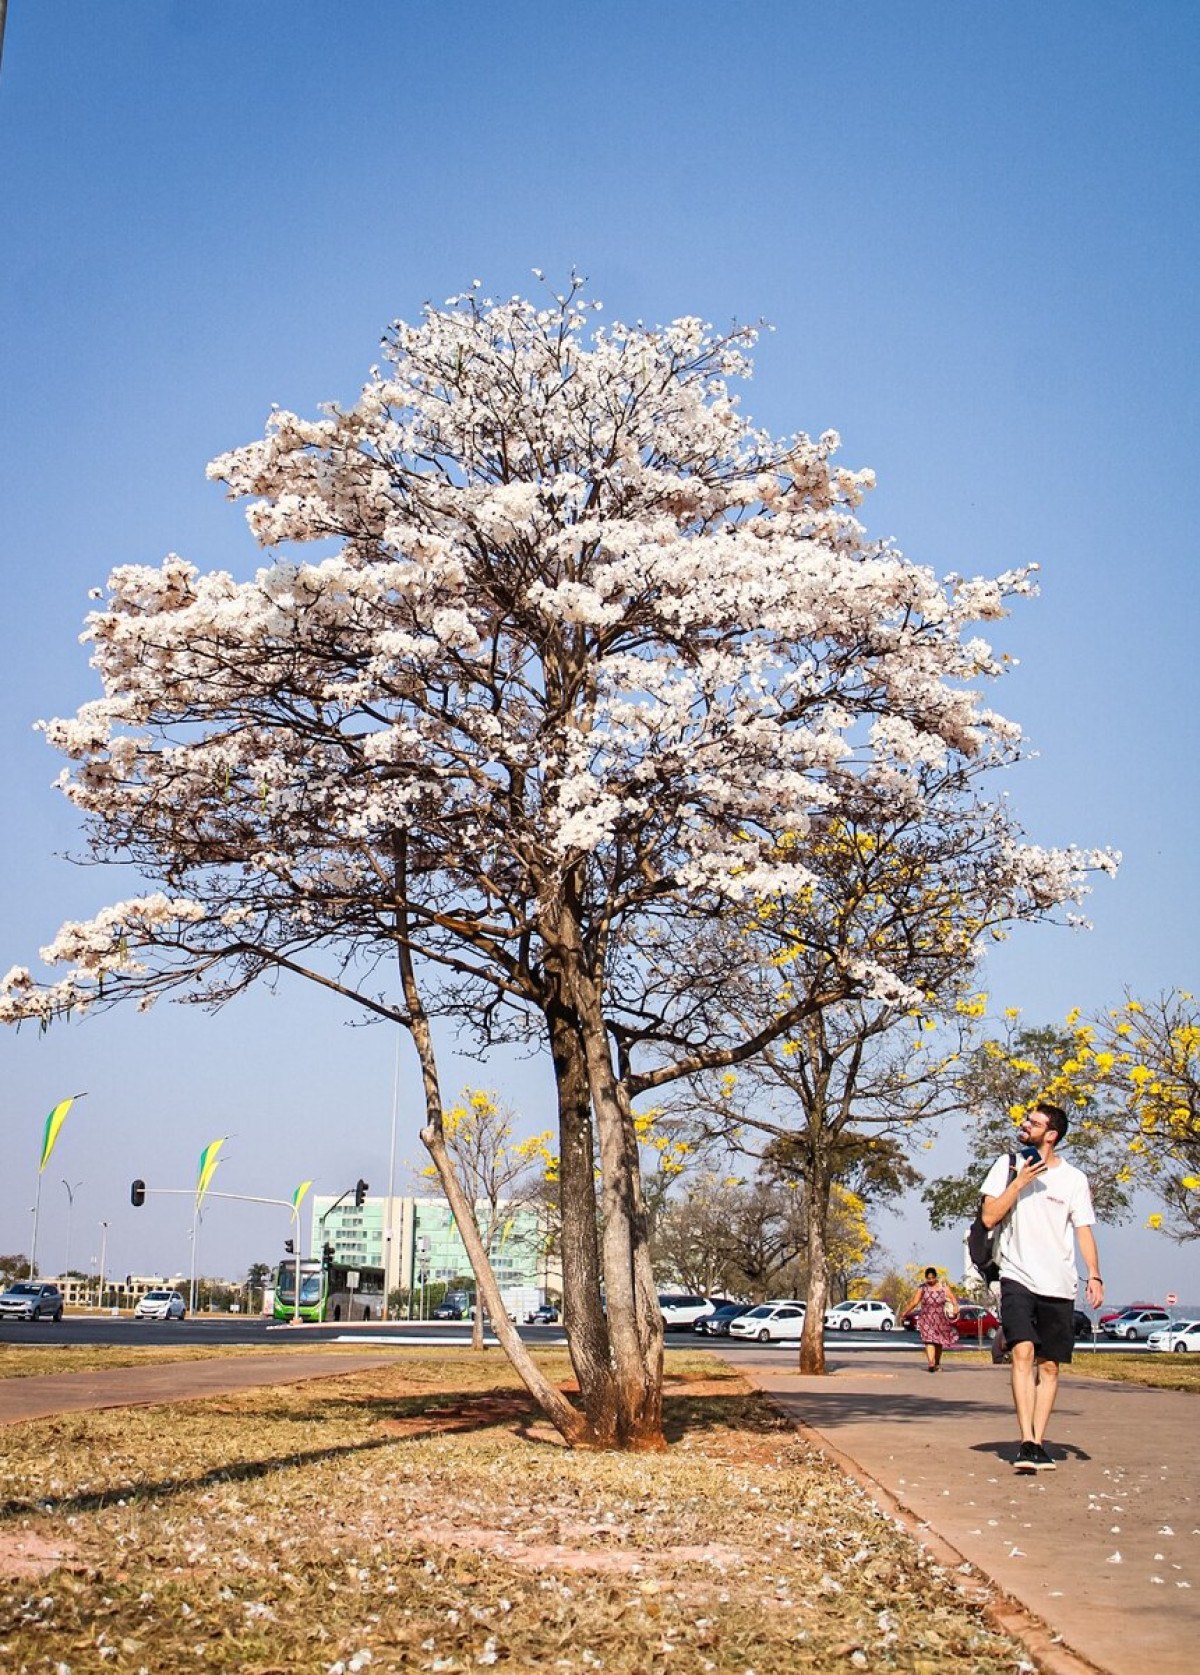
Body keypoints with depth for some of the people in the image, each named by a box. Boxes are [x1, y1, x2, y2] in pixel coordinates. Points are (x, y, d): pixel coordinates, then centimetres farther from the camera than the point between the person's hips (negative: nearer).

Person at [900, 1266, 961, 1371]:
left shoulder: (943, 1286, 1)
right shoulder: (922, 1288, -3)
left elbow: (952, 1297, -9)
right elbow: (914, 1302, -3)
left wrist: (955, 1306, -28)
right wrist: (905, 1312, -6)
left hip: (940, 1319, 2)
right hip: (926, 1319, -2)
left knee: (939, 1342, 12)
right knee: (929, 1340, -17)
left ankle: (937, 1363, 33)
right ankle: (931, 1363, -28)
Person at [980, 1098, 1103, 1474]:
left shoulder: (1073, 1178, 5)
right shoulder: (1007, 1165, 4)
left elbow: (1084, 1230, 4)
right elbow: (989, 1217, -2)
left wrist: (1094, 1276, -8)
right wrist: (1020, 1181, -10)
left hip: (1059, 1285, 2)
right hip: (1018, 1277, -2)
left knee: (1049, 1365, 4)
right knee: (1023, 1352, -18)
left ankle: (1039, 1442, 13)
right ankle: (1027, 1442, -21)